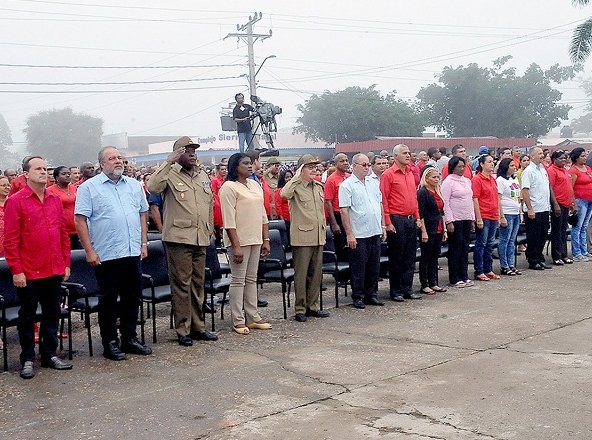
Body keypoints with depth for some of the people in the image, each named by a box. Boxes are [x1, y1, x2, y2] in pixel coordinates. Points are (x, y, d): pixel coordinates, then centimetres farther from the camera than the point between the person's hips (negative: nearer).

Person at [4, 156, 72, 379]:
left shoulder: (55, 200, 8)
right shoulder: (16, 202, -7)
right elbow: (10, 239, -9)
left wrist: (66, 263, 10)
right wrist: (16, 270, -12)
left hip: (55, 271, 5)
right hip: (29, 273, -5)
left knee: (52, 313, 12)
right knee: (27, 316, 7)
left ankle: (49, 354, 25)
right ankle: (27, 359, 17)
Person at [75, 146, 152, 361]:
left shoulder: (134, 185, 12)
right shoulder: (89, 187, -4)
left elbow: (143, 214, 17)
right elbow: (80, 220, -8)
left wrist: (144, 243, 10)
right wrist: (89, 251, -12)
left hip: (133, 253, 5)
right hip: (106, 254, -5)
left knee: (132, 297, 11)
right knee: (108, 300, 3)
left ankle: (130, 338, 24)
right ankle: (110, 343, 13)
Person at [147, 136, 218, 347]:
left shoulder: (203, 175, 16)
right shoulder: (170, 174, -4)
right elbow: (152, 187, -25)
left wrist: (209, 228, 19)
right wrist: (169, 162, -24)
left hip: (201, 238, 6)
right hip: (178, 237, -6)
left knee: (198, 283, 12)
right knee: (181, 284, -3)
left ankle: (198, 326, 22)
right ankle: (183, 330, 4)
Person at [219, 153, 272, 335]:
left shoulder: (255, 185, 12)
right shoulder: (229, 187, -10)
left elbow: (262, 215, 16)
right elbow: (229, 220, -15)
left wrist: (266, 240, 11)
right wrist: (236, 246, -19)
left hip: (255, 239, 7)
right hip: (239, 240, -7)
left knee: (251, 279, 12)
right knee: (238, 280, -2)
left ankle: (253, 317, 18)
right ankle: (238, 321, 4)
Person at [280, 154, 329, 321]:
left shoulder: (318, 186, 14)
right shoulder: (295, 186, -7)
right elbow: (284, 194, -31)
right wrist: (296, 176, -21)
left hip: (318, 237, 7)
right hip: (302, 237, -7)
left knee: (316, 273, 12)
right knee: (301, 274, 0)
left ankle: (312, 306, 22)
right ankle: (300, 309, 7)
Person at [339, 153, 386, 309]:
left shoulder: (374, 182, 12)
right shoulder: (347, 185, -7)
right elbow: (344, 210, -11)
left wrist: (383, 226, 12)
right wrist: (349, 234, -15)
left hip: (375, 232, 6)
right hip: (358, 234, -6)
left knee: (374, 266, 12)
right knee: (358, 267, 2)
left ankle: (371, 294, 23)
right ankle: (358, 297, 12)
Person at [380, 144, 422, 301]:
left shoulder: (410, 173, 14)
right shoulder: (388, 174, -8)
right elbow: (383, 200, -11)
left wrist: (417, 217, 13)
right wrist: (388, 222, -15)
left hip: (411, 220, 7)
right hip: (396, 219, -7)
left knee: (410, 257, 10)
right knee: (396, 257, 1)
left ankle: (407, 289, 18)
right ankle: (395, 291, 10)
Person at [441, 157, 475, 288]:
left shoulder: (467, 181, 14)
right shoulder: (448, 181, -8)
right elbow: (445, 202, -12)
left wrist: (472, 219, 15)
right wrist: (449, 221, -16)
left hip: (467, 219, 7)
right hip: (455, 220, -7)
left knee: (465, 248, 10)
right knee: (455, 249, -1)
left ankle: (464, 276, 17)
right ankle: (455, 279, 5)